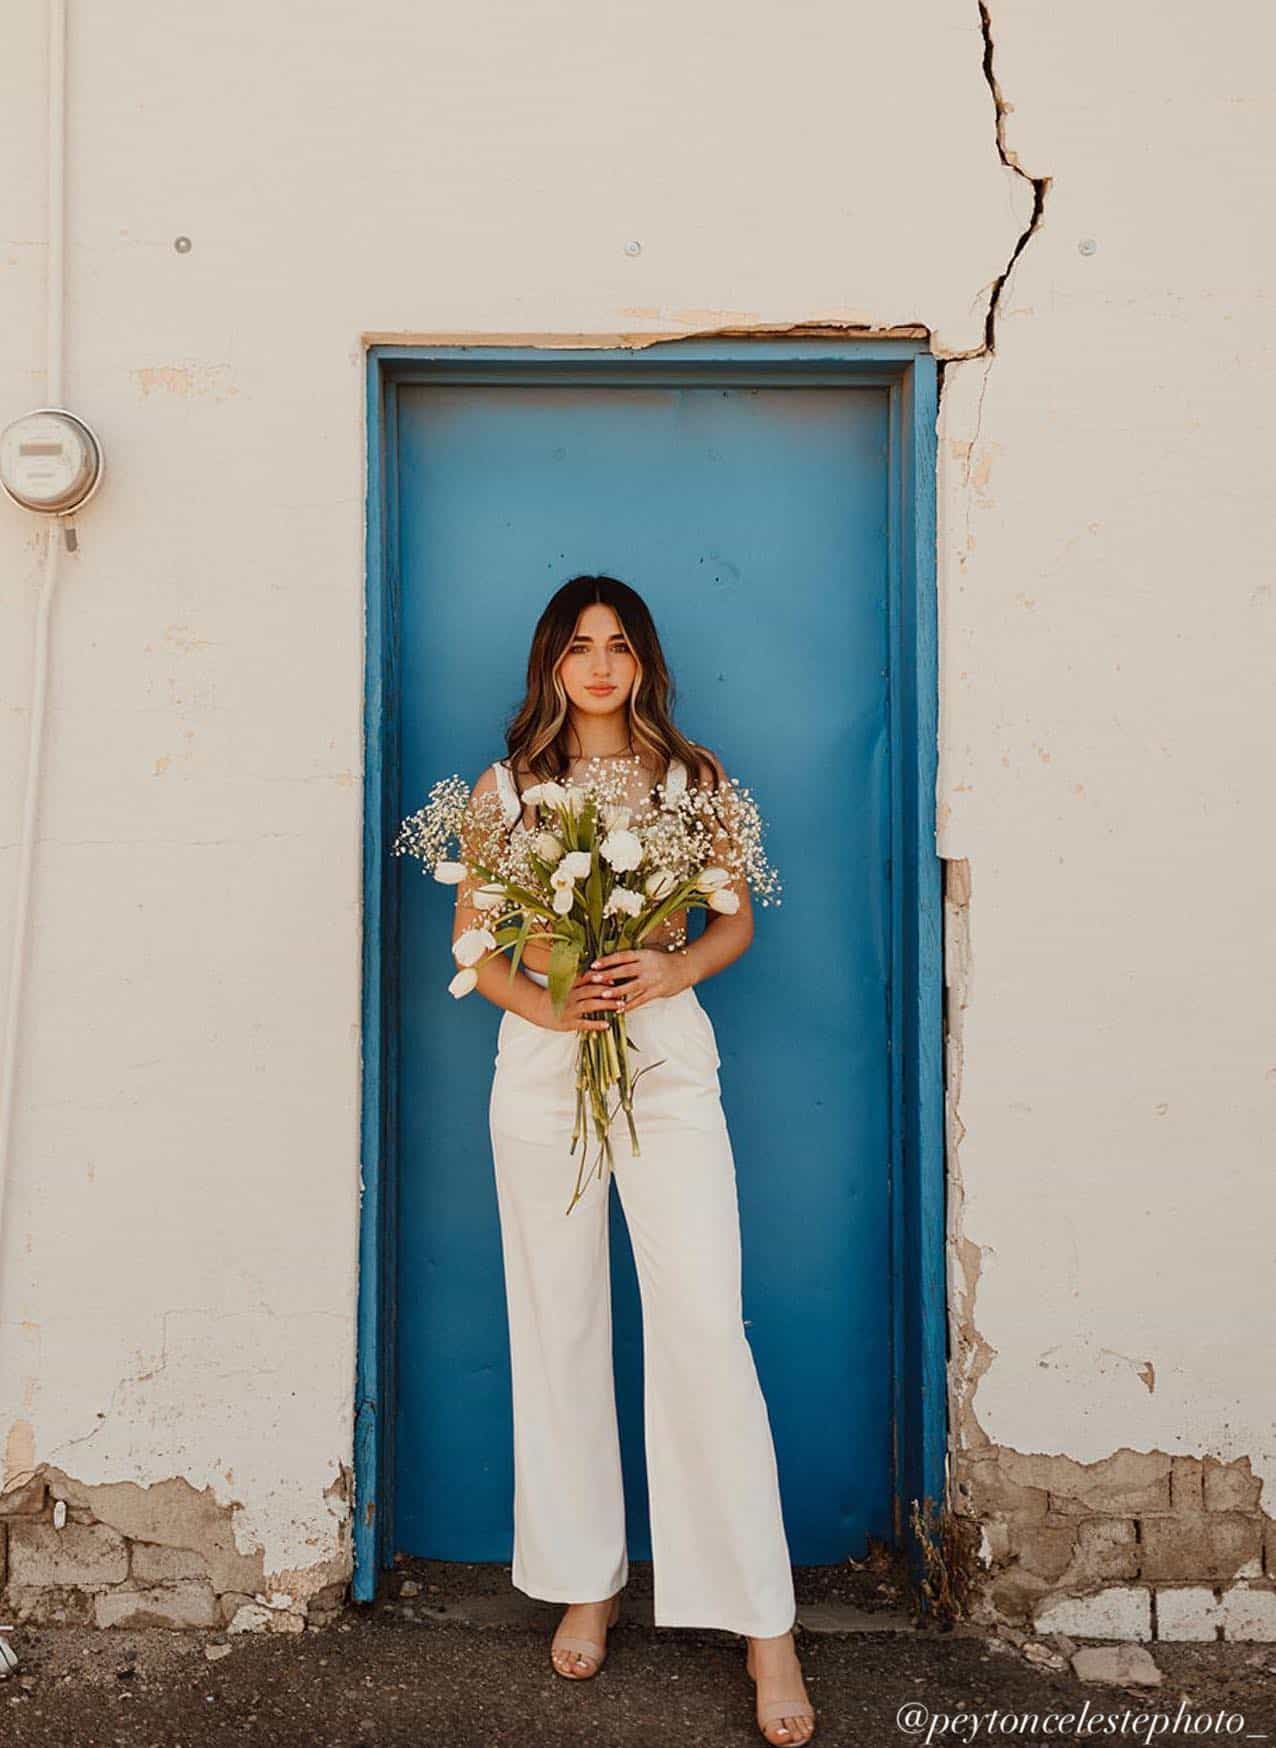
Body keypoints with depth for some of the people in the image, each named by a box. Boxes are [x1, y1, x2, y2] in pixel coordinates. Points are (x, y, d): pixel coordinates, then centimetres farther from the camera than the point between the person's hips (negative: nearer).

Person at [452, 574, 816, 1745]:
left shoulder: (693, 777, 8)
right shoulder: (507, 786, 9)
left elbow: (737, 920, 10)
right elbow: (470, 941, 8)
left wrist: (675, 968, -11)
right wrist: (544, 1005, -11)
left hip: (667, 1056, -1)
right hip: (542, 1065, 2)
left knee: (705, 1321, -7)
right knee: (559, 1326, 7)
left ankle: (765, 1623, 5)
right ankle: (586, 1583, 25)